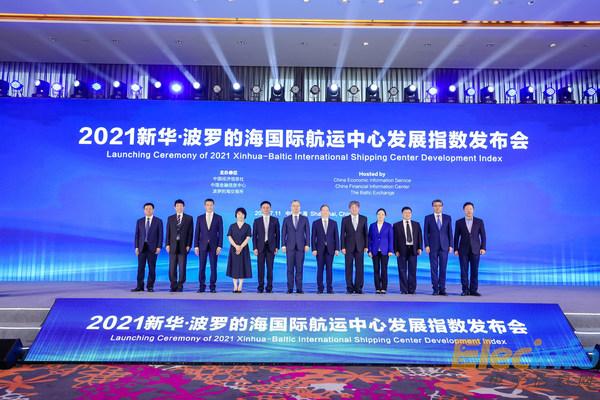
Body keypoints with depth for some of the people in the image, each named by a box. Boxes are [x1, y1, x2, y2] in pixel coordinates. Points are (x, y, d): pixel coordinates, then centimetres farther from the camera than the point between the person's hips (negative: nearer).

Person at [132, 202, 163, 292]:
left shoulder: (158, 221, 3)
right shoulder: (139, 221, 10)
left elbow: (160, 235, -1)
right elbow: (137, 235, 8)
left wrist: (159, 247, -9)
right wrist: (136, 247, 0)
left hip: (152, 247, -2)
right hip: (142, 247, 2)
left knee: (152, 268, 1)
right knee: (140, 267, 2)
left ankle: (150, 286, 8)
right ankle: (140, 286, 7)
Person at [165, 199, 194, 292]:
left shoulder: (189, 218, 5)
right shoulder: (170, 218, 11)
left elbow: (190, 233, 1)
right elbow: (168, 232, 8)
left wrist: (188, 245, -6)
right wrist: (167, 244, -2)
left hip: (183, 246, -2)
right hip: (173, 246, 2)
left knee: (182, 268, 0)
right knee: (172, 268, 2)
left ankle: (180, 286, 8)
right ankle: (173, 286, 12)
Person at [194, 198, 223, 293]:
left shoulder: (218, 217, 2)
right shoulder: (200, 218, 6)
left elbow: (220, 233, -1)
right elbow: (197, 233, 5)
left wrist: (219, 246, -8)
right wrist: (196, 246, -3)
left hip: (214, 245, -1)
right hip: (202, 245, 1)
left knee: (213, 267, 1)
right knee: (201, 267, 1)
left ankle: (213, 286, 7)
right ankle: (202, 286, 9)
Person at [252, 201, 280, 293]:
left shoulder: (275, 220, 5)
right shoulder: (257, 221, 6)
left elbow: (277, 234, 5)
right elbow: (254, 235, 4)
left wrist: (277, 247, -1)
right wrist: (255, 248, -4)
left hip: (271, 247, 0)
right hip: (260, 247, 0)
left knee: (270, 267, 0)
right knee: (260, 268, 1)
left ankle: (269, 287, 6)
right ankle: (260, 287, 8)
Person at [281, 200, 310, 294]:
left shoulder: (304, 219, 7)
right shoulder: (286, 219, 7)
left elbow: (307, 232, 4)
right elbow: (283, 233, 5)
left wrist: (307, 244, -5)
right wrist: (283, 245, -4)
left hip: (300, 246, 0)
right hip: (290, 246, 0)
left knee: (299, 267, 0)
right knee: (290, 268, 1)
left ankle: (299, 288, 5)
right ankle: (290, 288, 5)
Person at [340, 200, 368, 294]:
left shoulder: (364, 218, 6)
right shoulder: (345, 219, 3)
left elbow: (366, 233, 6)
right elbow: (342, 234, 1)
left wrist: (366, 246, 0)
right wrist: (342, 247, -5)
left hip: (360, 247, 1)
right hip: (349, 247, -1)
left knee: (360, 268, 1)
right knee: (349, 268, 1)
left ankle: (358, 288, 8)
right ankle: (350, 288, 8)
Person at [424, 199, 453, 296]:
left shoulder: (448, 218, 8)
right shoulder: (428, 218, 4)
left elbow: (450, 232, 7)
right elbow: (425, 233, 2)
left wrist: (450, 245, 0)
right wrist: (426, 245, -7)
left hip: (444, 246, 1)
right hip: (433, 246, -1)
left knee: (443, 268, 1)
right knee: (434, 268, 0)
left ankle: (442, 289, 7)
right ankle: (435, 289, 6)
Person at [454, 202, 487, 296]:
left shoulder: (479, 221, 5)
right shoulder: (459, 222, 4)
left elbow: (483, 235, 5)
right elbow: (456, 237, 4)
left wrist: (483, 248, -4)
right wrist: (456, 249, -2)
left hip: (475, 250, 0)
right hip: (463, 250, 0)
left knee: (474, 270, 1)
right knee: (464, 270, -1)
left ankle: (473, 290, 7)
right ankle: (465, 290, 6)